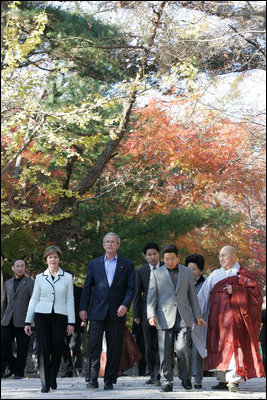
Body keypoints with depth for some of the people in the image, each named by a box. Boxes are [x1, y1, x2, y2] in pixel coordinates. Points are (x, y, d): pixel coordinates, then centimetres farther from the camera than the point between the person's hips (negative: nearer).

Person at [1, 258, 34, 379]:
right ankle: (13, 367, 16)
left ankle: (19, 372, 11)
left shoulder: (30, 283, 4)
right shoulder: (8, 283, 17)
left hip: (22, 321, -4)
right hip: (8, 321, 4)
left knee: (22, 349, -1)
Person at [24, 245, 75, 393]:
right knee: (44, 350, -9)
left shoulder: (67, 277, 7)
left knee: (57, 350, -3)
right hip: (42, 316, 0)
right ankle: (45, 383, -4)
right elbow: (34, 299, 11)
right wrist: (28, 322, 7)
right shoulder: (40, 277, 9)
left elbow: (70, 300, 6)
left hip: (60, 317, 0)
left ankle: (53, 378, 22)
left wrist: (71, 322, 1)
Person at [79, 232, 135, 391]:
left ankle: (109, 380, 8)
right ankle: (93, 379, -5)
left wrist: (125, 304, -12)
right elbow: (87, 287, 10)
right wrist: (83, 308, 2)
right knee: (94, 345, -7)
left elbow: (131, 288, 4)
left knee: (115, 347, 1)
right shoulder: (94, 263, 12)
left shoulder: (127, 265, 9)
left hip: (117, 312, 0)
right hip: (97, 312, 0)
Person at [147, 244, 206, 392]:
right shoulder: (156, 274, 8)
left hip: (183, 318, 0)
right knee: (165, 352, -1)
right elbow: (151, 296, 4)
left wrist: (197, 316, 13)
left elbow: (192, 295, 16)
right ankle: (166, 382, 6)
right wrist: (151, 315, -9)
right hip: (164, 318, 0)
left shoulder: (187, 273, 12)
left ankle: (185, 377, 8)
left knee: (183, 348, -12)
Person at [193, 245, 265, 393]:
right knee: (218, 346, 3)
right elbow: (203, 297, 11)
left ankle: (234, 380, -14)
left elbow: (254, 291, -7)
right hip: (217, 318, 4)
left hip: (234, 315, -4)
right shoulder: (215, 275, 15)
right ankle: (223, 380, 9)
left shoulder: (244, 274, 4)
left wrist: (235, 290, -15)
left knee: (233, 345, -13)